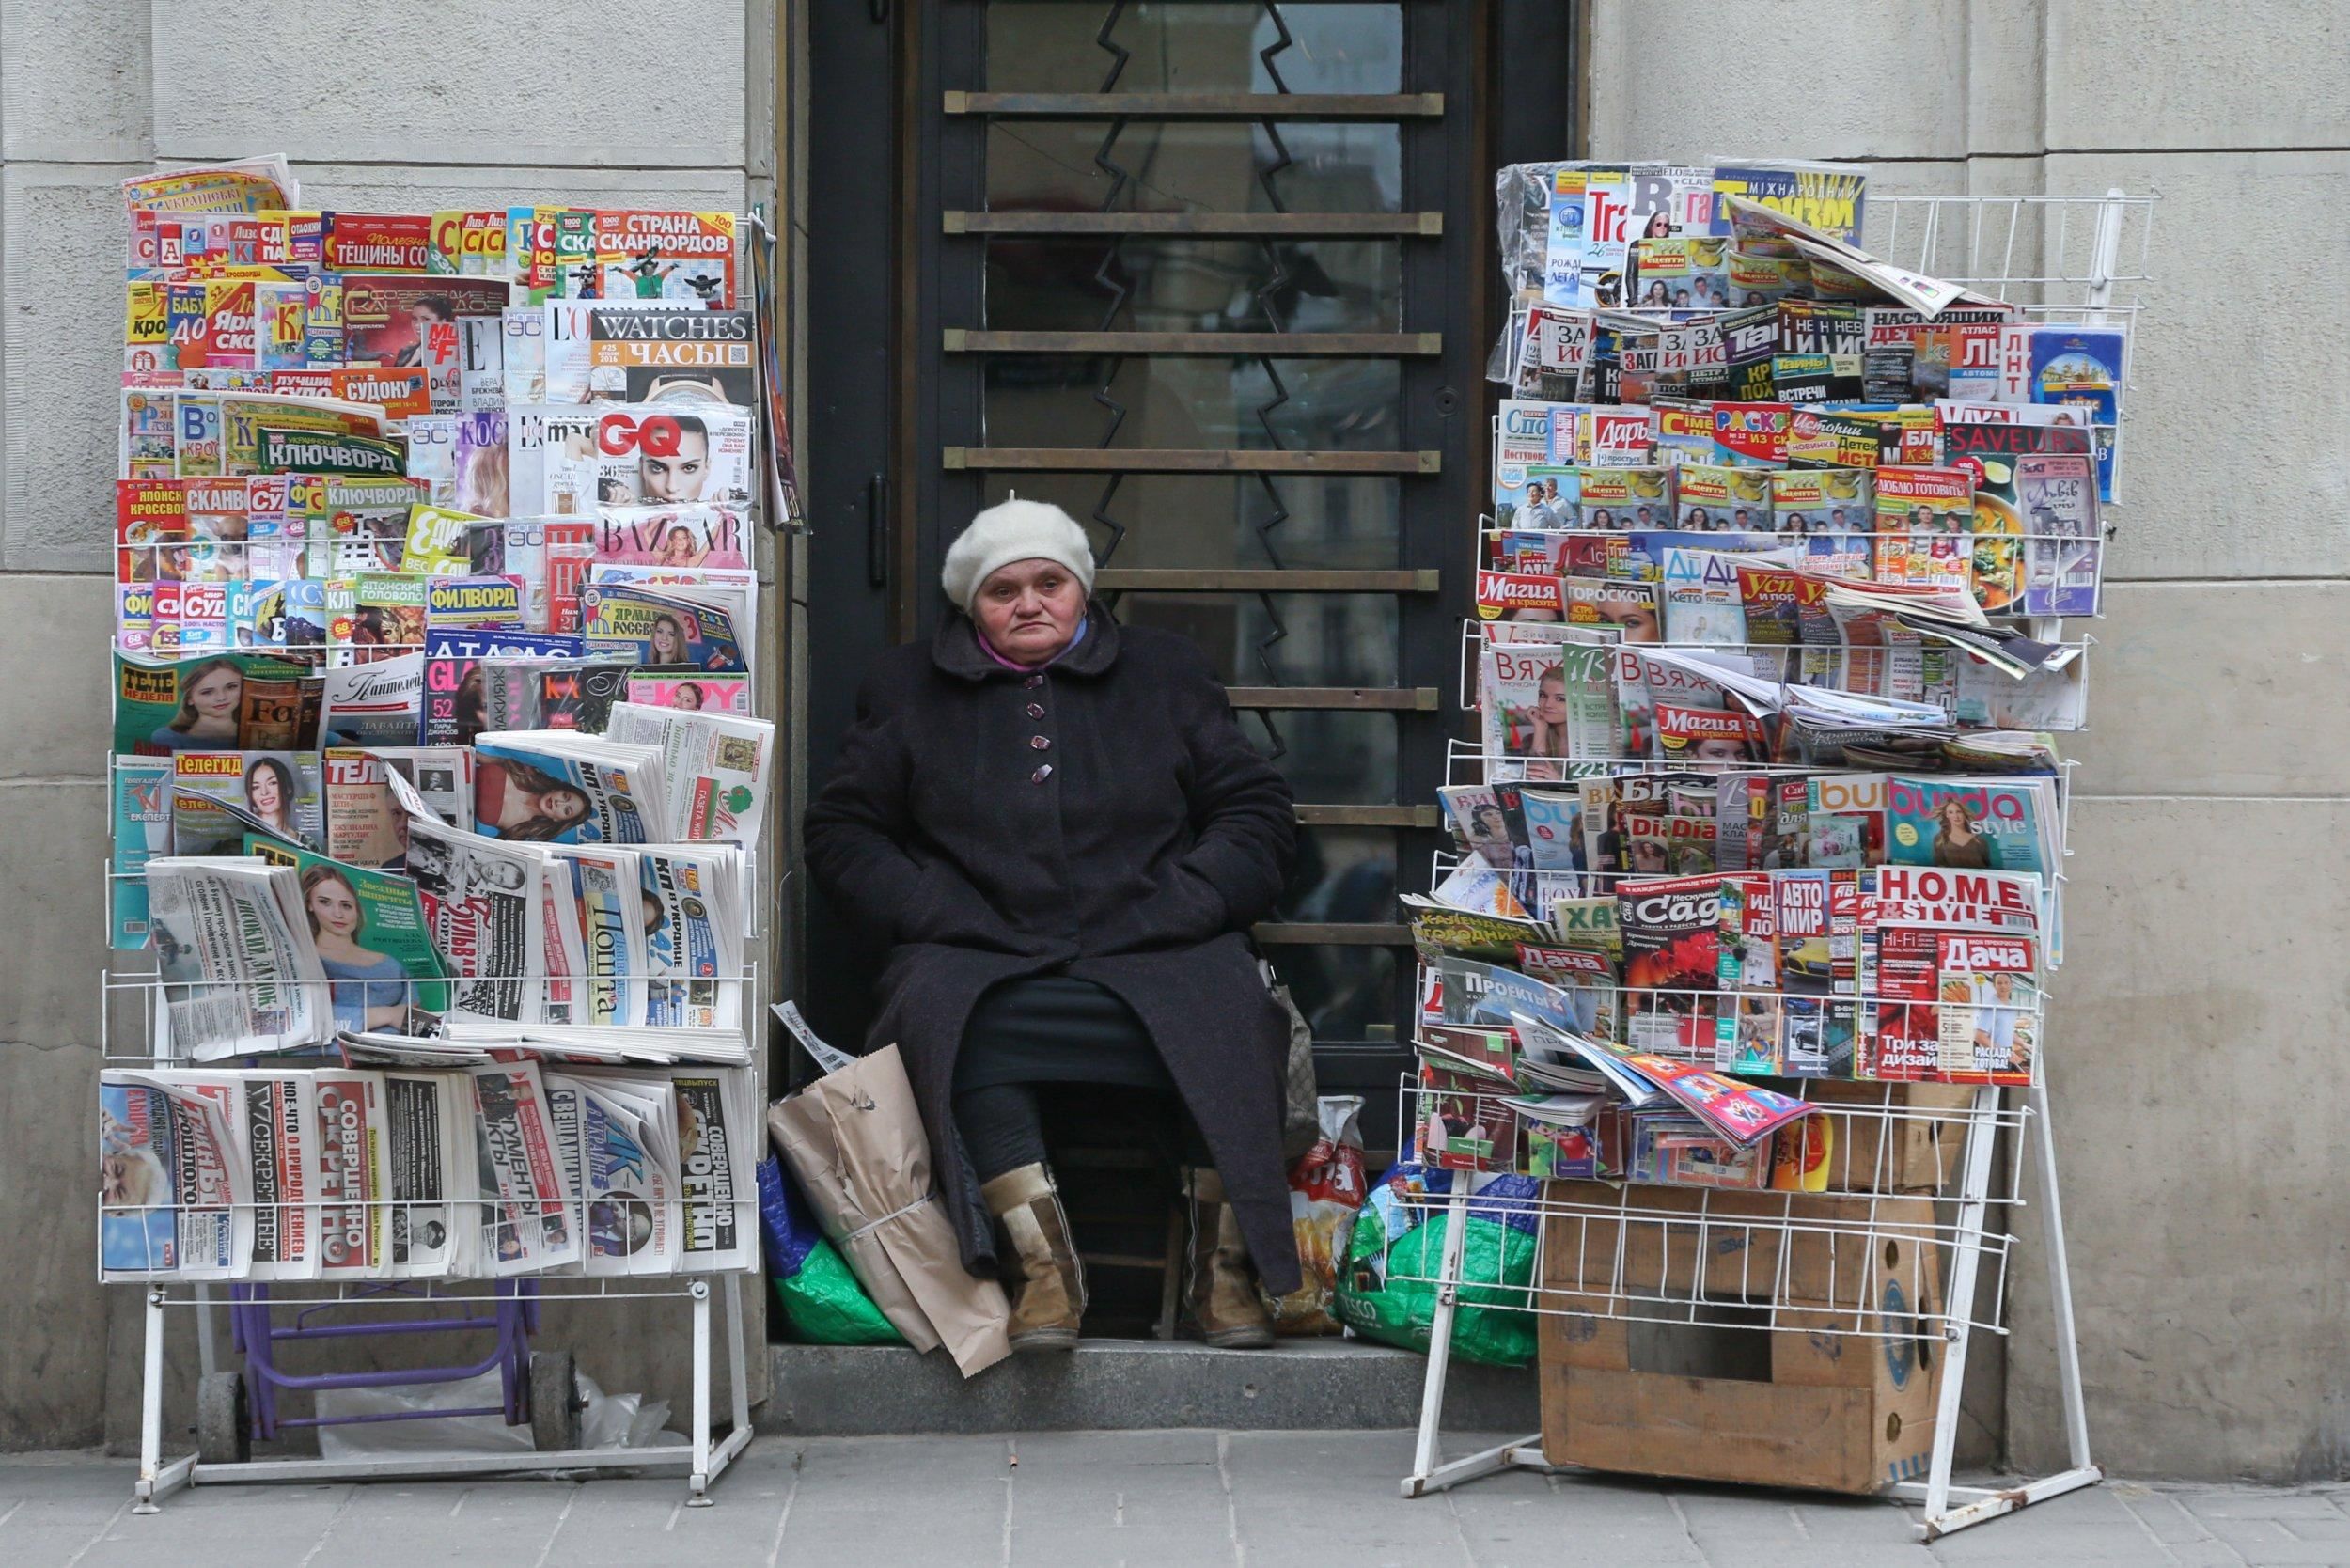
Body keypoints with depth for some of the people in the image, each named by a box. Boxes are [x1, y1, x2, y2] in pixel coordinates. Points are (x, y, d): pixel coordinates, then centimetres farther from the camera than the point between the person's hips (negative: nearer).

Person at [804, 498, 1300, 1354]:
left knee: (1229, 1015, -33)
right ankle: (1041, 1258, -33)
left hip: (1151, 957, 0)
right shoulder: (908, 690, 19)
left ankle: (1224, 1260, -21)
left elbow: (1257, 811, 13)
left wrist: (1176, 912, -5)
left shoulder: (1166, 672, 19)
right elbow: (842, 833, 12)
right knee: (946, 1016, -36)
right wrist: (944, 920, -5)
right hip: (982, 960, 0)